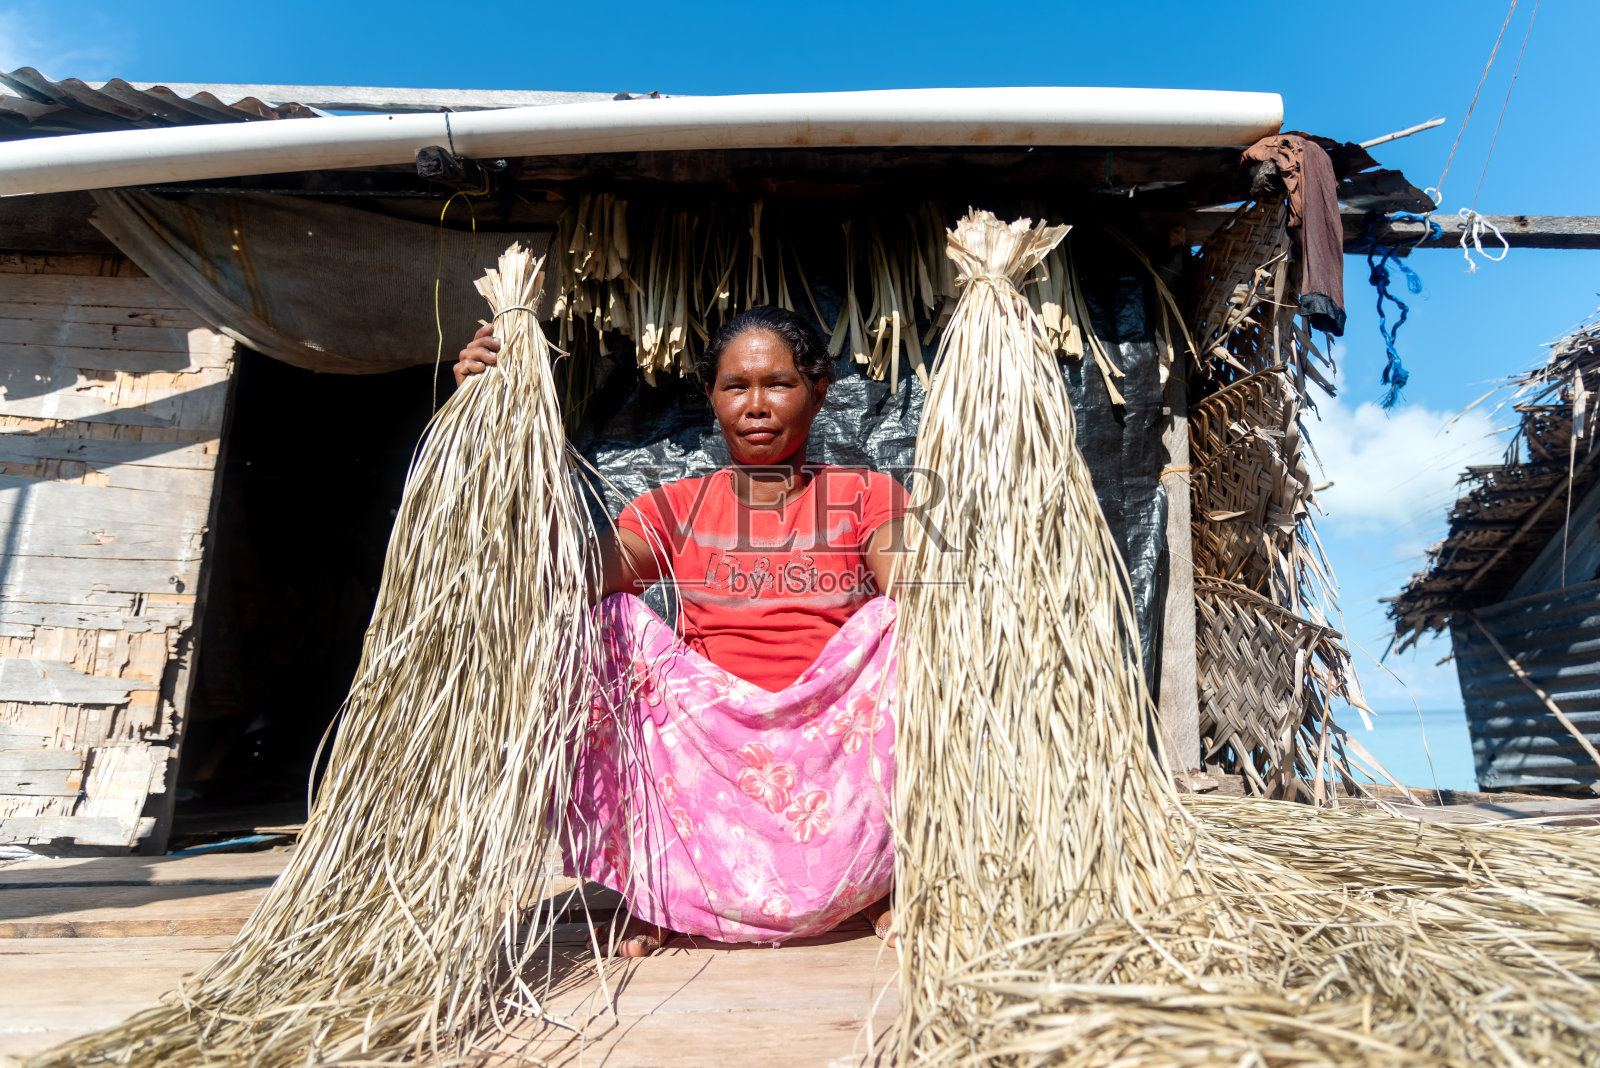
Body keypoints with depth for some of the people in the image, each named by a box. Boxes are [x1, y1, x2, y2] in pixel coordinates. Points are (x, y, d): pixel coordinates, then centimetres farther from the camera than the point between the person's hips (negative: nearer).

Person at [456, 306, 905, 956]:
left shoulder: (867, 497, 7)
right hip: (706, 759, 1)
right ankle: (652, 888, -8)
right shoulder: (677, 509, 9)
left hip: (837, 755, 0)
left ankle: (886, 876, -8)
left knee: (900, 620, -21)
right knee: (615, 620, -16)